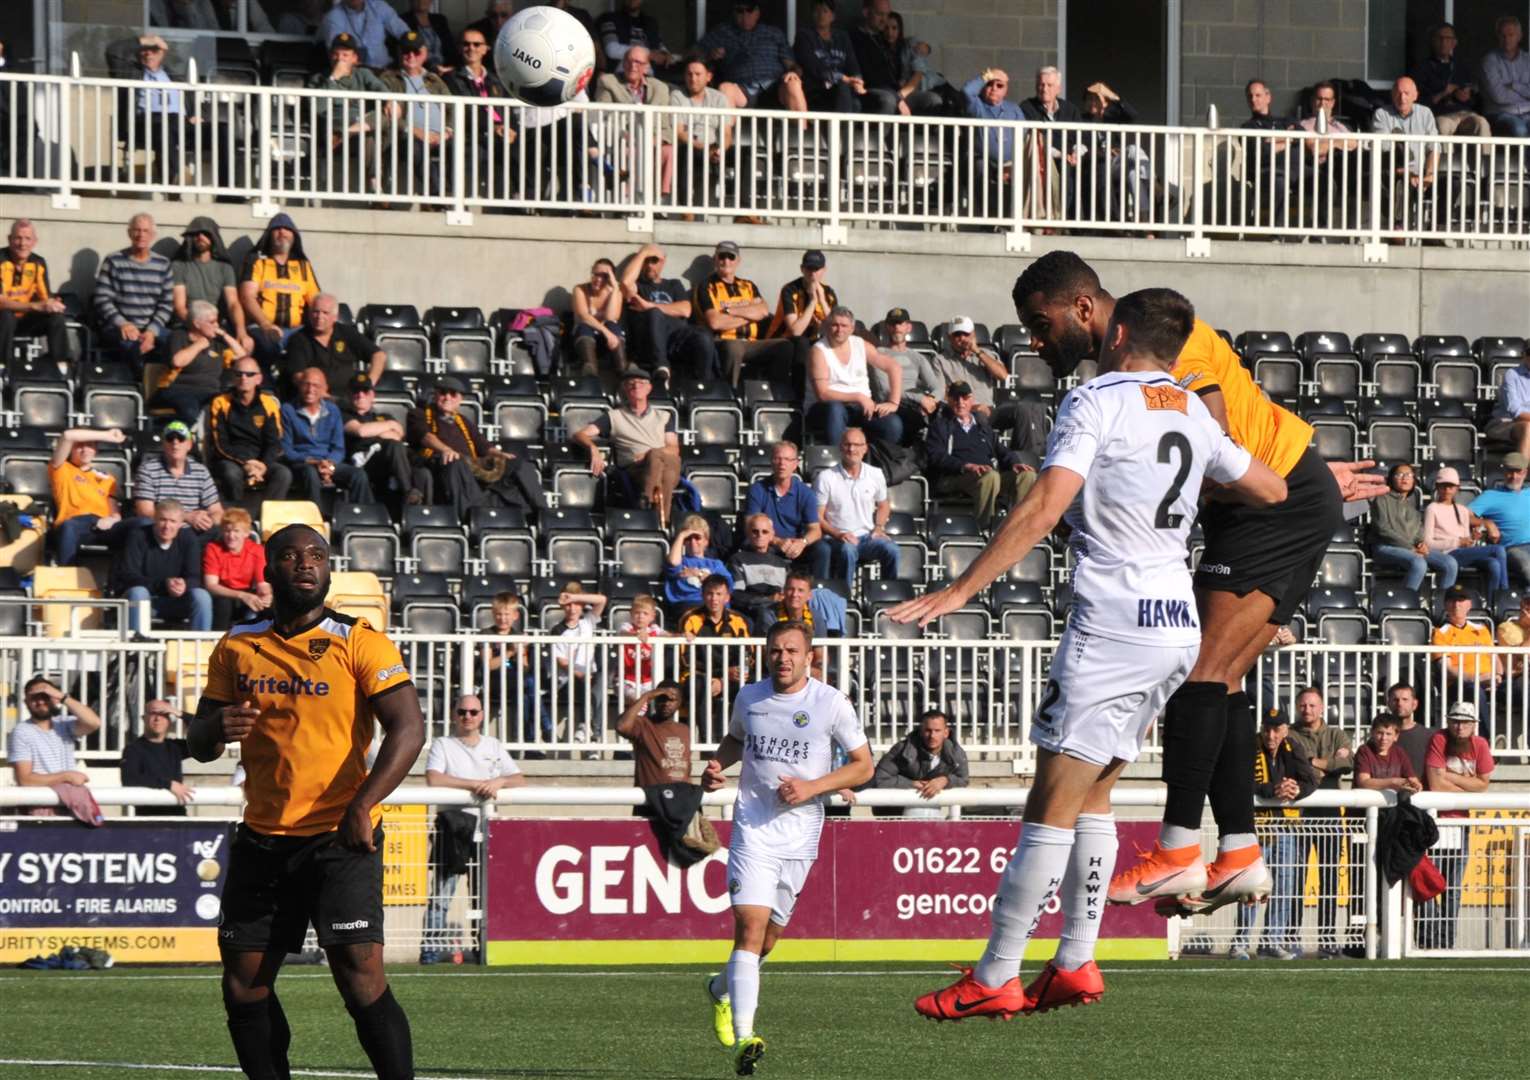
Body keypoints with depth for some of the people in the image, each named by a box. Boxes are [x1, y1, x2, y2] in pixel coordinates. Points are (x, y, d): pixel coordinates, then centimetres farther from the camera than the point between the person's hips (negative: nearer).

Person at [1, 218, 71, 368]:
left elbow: (45, 298, 0)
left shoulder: (38, 263, -3)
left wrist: (51, 304, -27)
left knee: (56, 316, -18)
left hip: (25, 319, 5)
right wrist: (36, 306, -37)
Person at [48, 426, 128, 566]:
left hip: (102, 525, 3)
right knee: (68, 528, -42)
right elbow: (67, 436, 7)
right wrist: (107, 436, 13)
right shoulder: (62, 470, 23)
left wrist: (111, 520, -6)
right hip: (74, 522, -3)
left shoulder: (107, 479, 33)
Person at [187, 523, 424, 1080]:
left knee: (360, 974, -16)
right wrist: (215, 730, -14)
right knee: (243, 983, 5)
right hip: (261, 840, 5)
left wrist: (362, 805, -27)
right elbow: (198, 742, 12)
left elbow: (408, 728, -14)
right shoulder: (238, 647, 9)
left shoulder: (360, 643, -5)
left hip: (341, 839, -5)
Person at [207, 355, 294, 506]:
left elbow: (274, 444, 4)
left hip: (260, 461, 2)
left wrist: (263, 466, -17)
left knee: (284, 474, -27)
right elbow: (220, 444, -5)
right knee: (232, 474, -37)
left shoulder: (269, 404, 7)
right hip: (229, 461, -2)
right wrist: (245, 463, -19)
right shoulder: (220, 404, 0)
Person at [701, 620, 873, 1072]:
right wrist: (717, 765, 4)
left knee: (766, 941, 10)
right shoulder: (749, 697, 5)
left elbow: (863, 765, 1)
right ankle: (744, 1038, -25)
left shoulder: (831, 703, -3)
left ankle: (721, 990, 43)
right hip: (752, 828, 0)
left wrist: (812, 787, -13)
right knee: (751, 926, -18)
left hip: (801, 831, 0)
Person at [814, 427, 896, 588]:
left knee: (891, 549, -26)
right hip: (837, 539, -3)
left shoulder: (875, 475, 9)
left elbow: (883, 505, 24)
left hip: (867, 538, 3)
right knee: (848, 550, -37)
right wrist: (837, 534, -18)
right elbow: (817, 517, -3)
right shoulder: (825, 478, -3)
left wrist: (878, 528, 5)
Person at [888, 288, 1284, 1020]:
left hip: (1112, 625, -8)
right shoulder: (1193, 414, 14)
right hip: (1178, 628, 8)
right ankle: (1075, 965, 12)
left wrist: (960, 590, -16)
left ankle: (995, 978, -6)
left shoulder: (1096, 401, -6)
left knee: (1053, 806, -6)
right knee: (1092, 795, 16)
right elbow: (1271, 491, 26)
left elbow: (1044, 508, -16)